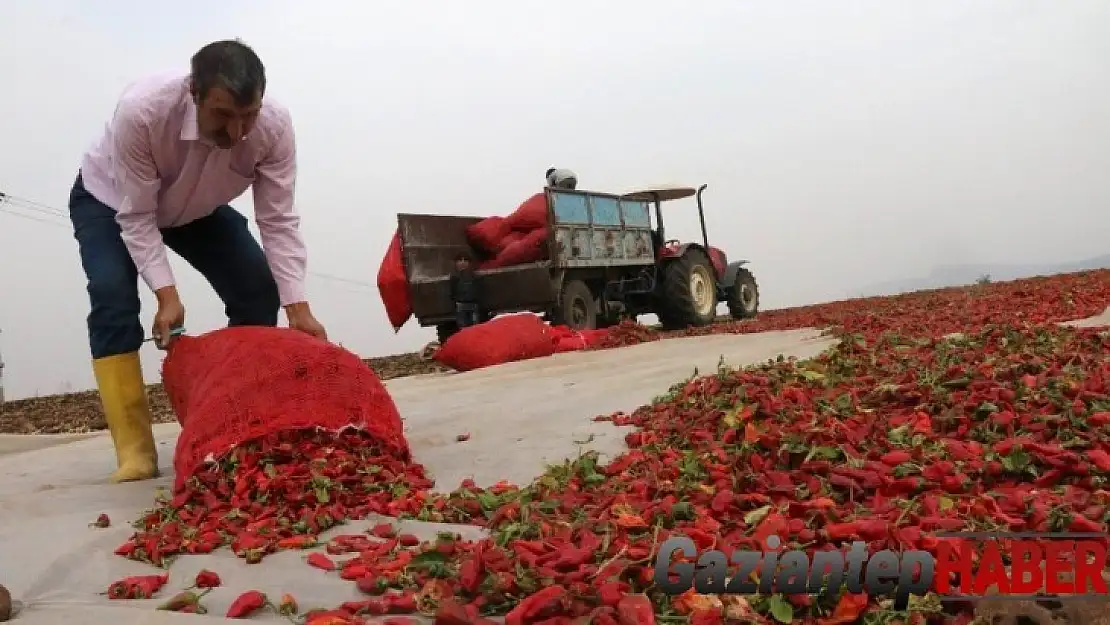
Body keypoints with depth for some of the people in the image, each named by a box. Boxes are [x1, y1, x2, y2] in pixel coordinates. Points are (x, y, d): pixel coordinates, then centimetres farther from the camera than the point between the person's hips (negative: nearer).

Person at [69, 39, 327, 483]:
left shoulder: (275, 126, -33)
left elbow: (279, 220, -27)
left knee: (259, 291, -12)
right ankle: (134, 451, -18)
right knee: (113, 296, -26)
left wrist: (297, 306, -34)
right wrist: (167, 294, -39)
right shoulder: (141, 110, -41)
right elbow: (136, 218, -32)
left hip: (196, 208, 3)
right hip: (110, 201, -3)